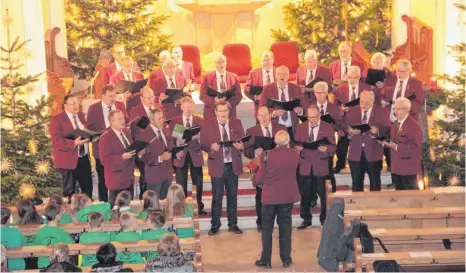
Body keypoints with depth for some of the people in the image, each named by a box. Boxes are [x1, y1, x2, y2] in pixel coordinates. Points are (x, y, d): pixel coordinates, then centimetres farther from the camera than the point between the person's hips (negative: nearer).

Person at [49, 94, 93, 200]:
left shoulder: (81, 115, 8)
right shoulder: (57, 119, -14)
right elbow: (56, 141, -21)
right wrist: (74, 143, -32)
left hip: (84, 157, 7)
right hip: (68, 159, -7)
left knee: (88, 187, 15)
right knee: (69, 189, 6)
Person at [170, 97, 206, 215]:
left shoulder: (200, 121, 4)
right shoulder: (174, 121, 2)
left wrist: (197, 137, -19)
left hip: (195, 154, 1)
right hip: (181, 154, -1)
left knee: (198, 182, 6)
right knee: (181, 183, 4)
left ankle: (199, 207, 19)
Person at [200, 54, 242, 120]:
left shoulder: (234, 77, 9)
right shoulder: (207, 77, 4)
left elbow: (238, 95, 6)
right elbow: (202, 95, 0)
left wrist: (229, 103, -12)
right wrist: (214, 101, -16)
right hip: (212, 113, -2)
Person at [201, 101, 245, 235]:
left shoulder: (237, 123, 4)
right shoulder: (208, 125, -2)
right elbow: (203, 143, -4)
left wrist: (241, 145, -16)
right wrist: (211, 147, -24)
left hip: (233, 165, 2)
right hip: (217, 166, -2)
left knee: (232, 196, 9)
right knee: (217, 197, 3)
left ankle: (233, 224, 21)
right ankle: (215, 225, 15)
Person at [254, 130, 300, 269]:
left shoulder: (266, 155, -17)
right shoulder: (295, 155, -8)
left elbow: (259, 179, -13)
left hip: (270, 196, -2)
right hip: (288, 196, 2)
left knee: (267, 228, 11)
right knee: (285, 227, 14)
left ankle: (266, 260, 16)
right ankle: (286, 260, 20)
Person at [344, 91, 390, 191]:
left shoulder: (382, 112, 1)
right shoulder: (352, 111, 8)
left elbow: (388, 130, -5)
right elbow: (344, 128, 6)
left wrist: (378, 130, -24)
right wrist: (349, 131, -16)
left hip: (373, 153, -2)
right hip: (356, 153, 2)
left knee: (375, 184, 7)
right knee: (356, 184, 7)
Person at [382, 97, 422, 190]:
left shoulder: (413, 125, -17)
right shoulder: (395, 123, 11)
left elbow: (415, 147, -22)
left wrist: (397, 147, -26)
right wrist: (388, 143, -2)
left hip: (408, 168, -8)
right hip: (396, 166, 8)